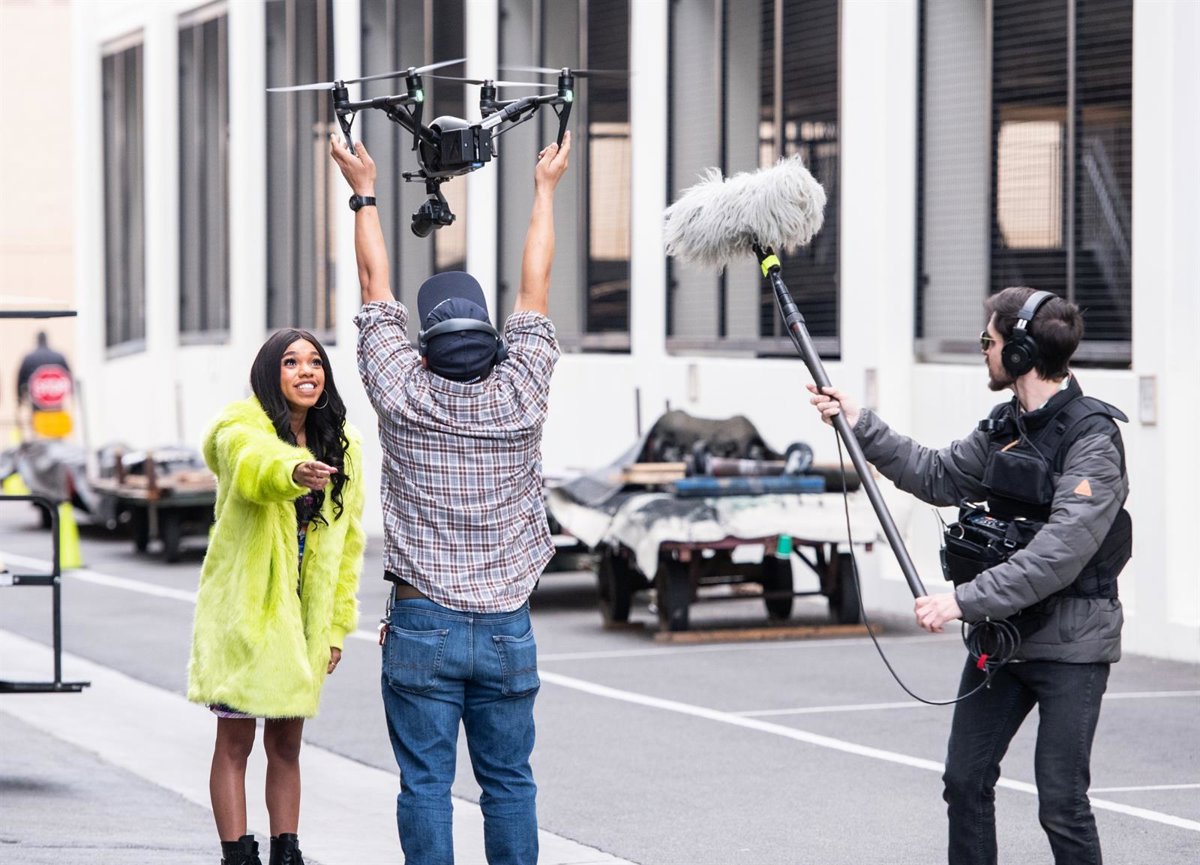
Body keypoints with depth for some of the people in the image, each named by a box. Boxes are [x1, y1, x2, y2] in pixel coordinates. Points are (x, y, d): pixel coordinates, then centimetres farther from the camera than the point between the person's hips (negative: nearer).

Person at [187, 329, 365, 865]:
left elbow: (346, 540, 12)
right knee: (235, 741, 0)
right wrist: (292, 472, -59)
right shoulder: (241, 429, -10)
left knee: (286, 743, 12)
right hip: (242, 611, -5)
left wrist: (337, 624, 7)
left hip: (303, 617, 5)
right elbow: (252, 464, -36)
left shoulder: (342, 445, 7)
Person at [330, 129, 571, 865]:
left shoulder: (403, 395, -6)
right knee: (510, 782, 7)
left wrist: (365, 190, 18)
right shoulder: (521, 392, -3)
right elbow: (536, 287, 10)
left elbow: (376, 284, 6)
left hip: (423, 625, -2)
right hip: (507, 629, 2)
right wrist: (546, 188, 22)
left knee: (426, 785, 1)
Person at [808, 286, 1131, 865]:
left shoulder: (1093, 438, -18)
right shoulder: (1005, 427, 8)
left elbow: (1059, 553, -26)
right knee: (966, 780, 10)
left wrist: (967, 599, -28)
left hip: (1070, 646, -8)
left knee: (1062, 805, -7)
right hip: (1000, 633, 8)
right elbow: (938, 477, 21)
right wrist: (860, 426, 14)